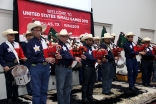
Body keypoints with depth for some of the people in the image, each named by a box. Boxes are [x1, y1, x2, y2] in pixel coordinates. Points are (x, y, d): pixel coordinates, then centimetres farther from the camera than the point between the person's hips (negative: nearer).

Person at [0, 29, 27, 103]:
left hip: (16, 65, 5)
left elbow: (21, 53, 13)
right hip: (8, 66, -5)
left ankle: (15, 97, 23)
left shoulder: (17, 44, 12)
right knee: (9, 82, 4)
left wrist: (23, 58, -8)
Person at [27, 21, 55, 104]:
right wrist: (45, 59, -17)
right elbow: (30, 58, -13)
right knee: (36, 91, 4)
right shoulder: (30, 43, -7)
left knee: (44, 90, 16)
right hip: (36, 68, -4)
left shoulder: (45, 40, 4)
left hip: (46, 67, 4)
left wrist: (52, 58, -11)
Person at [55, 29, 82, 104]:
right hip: (61, 68, -9)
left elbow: (68, 55, 6)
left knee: (68, 86, 16)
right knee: (60, 87, 3)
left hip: (69, 68, 9)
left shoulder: (66, 45, 15)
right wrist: (75, 58, -19)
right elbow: (65, 56, -22)